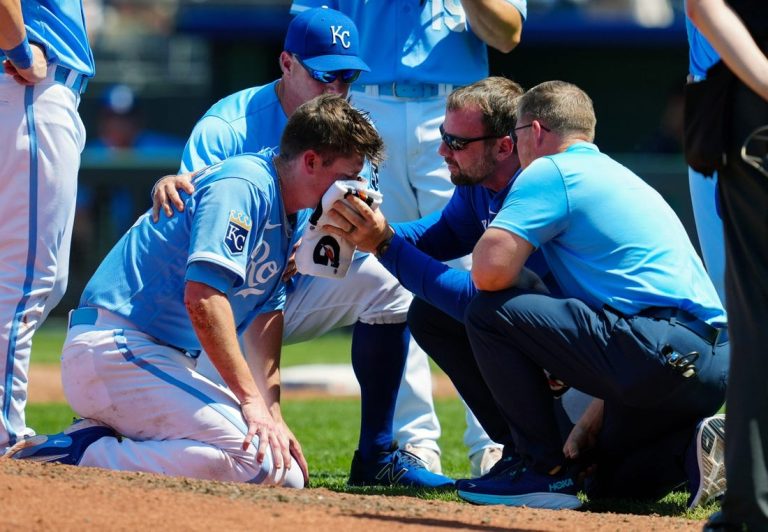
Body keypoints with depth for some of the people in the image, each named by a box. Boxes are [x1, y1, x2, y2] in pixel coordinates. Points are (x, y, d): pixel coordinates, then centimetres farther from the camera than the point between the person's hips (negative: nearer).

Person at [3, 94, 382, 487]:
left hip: (166, 361, 11)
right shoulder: (242, 186, -15)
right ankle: (82, 455, -18)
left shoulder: (297, 218, 16)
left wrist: (272, 414, 4)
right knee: (254, 459, -26)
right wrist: (252, 400, -25)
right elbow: (202, 296, -25)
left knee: (288, 473, 0)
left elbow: (265, 317, 16)